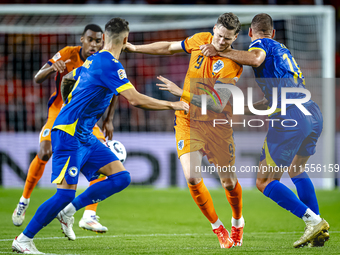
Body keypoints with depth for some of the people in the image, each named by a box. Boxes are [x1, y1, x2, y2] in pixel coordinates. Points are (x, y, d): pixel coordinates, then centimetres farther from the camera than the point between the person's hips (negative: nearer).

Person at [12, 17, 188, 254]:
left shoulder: (93, 60, 13)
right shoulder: (110, 64, -16)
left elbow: (67, 78, 31)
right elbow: (135, 99, -24)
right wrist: (172, 105, -15)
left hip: (85, 136, 9)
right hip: (68, 135, -9)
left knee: (121, 177, 0)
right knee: (66, 193, -13)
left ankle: (69, 210, 5)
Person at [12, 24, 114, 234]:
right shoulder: (68, 55, -15)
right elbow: (38, 79, -18)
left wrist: (109, 120, 3)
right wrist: (53, 68, -39)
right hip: (60, 111, -2)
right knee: (45, 152, -24)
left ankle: (90, 216, -16)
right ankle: (25, 200, 1)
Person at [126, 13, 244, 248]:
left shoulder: (232, 64, -19)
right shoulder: (201, 40, -3)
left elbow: (217, 105, -26)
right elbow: (170, 48, 16)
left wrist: (182, 92, -31)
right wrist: (133, 47, 17)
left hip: (217, 124, -3)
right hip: (189, 121, 3)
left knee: (229, 182, 3)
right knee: (192, 177, -14)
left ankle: (237, 222, 35)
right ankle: (217, 227, 6)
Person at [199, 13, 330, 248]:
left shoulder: (261, 43, 7)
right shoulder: (283, 51, 30)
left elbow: (255, 59, -17)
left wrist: (220, 51, -9)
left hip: (289, 118, -8)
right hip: (314, 114, 8)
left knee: (265, 182, 0)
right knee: (296, 169, 30)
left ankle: (313, 220, -13)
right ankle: (319, 229, 18)